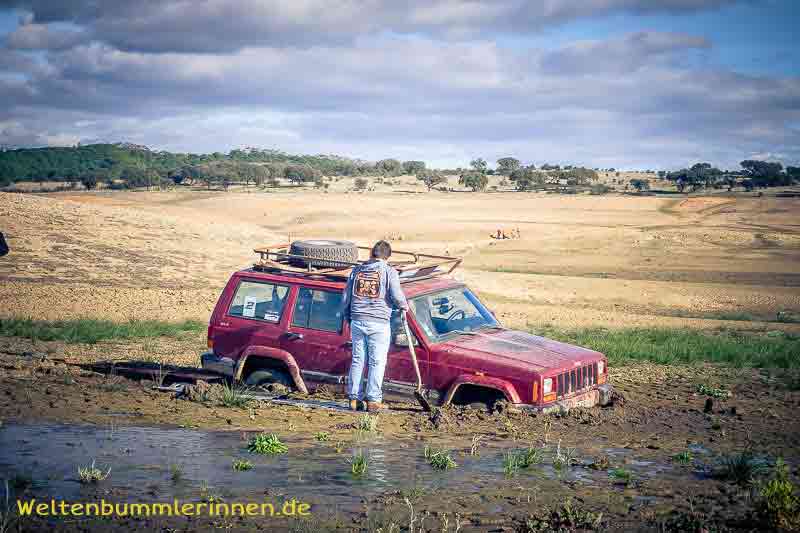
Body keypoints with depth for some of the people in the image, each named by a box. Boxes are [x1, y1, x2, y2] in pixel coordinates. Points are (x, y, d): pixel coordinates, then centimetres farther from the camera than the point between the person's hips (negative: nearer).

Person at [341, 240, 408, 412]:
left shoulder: (357, 270, 10)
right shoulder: (389, 271, -4)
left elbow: (346, 298, 12)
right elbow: (396, 296, -15)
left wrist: (348, 318, 25)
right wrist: (404, 306, 6)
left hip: (357, 322, 4)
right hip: (379, 323, -4)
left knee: (357, 360, 12)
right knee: (377, 362, 3)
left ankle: (354, 398, 15)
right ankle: (373, 400, 3)